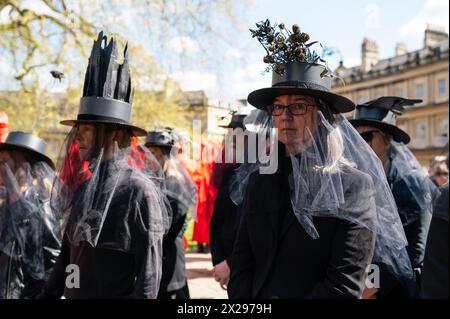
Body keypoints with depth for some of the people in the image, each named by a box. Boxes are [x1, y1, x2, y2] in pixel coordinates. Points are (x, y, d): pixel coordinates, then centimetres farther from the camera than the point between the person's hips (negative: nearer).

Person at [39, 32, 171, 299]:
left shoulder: (138, 189, -17)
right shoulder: (84, 186, 7)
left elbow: (150, 271, -18)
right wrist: (48, 294, 14)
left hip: (117, 293, -7)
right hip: (74, 293, 7)